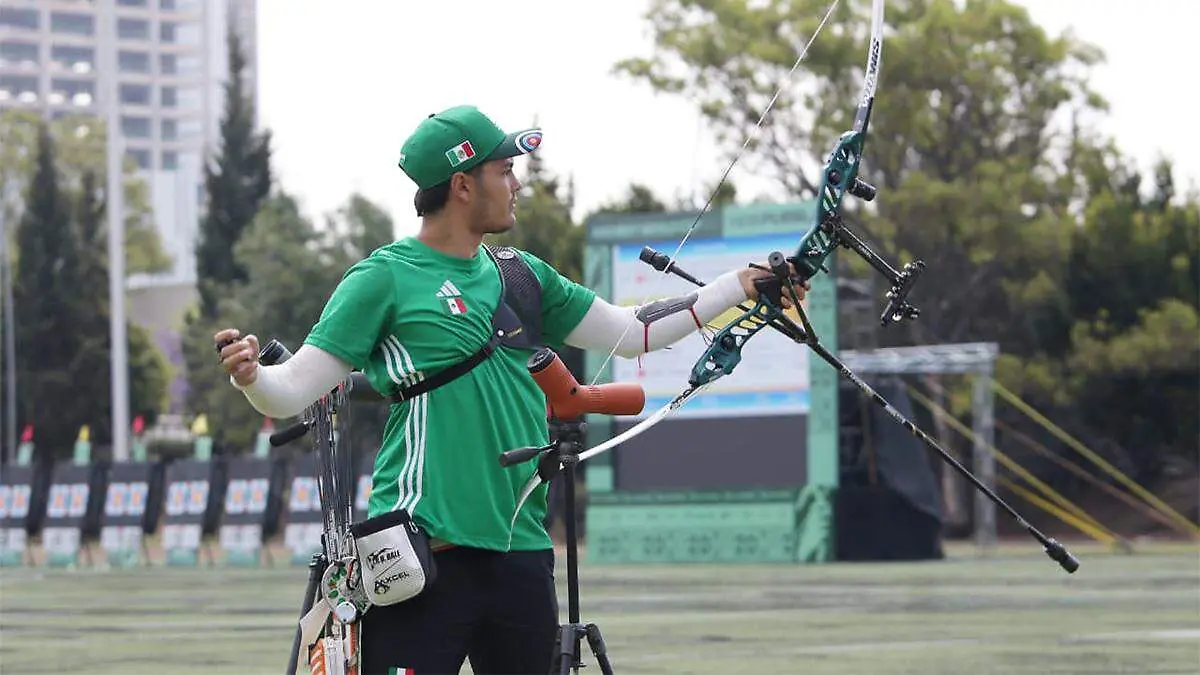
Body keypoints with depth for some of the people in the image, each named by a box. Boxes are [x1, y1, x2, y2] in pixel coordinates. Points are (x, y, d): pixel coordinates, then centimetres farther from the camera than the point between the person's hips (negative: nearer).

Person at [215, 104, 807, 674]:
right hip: (423, 556, -7)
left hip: (522, 556, 7)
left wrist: (742, 285, 23)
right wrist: (248, 374, -27)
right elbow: (293, 391, -6)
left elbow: (631, 332, 25)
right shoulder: (385, 278, -3)